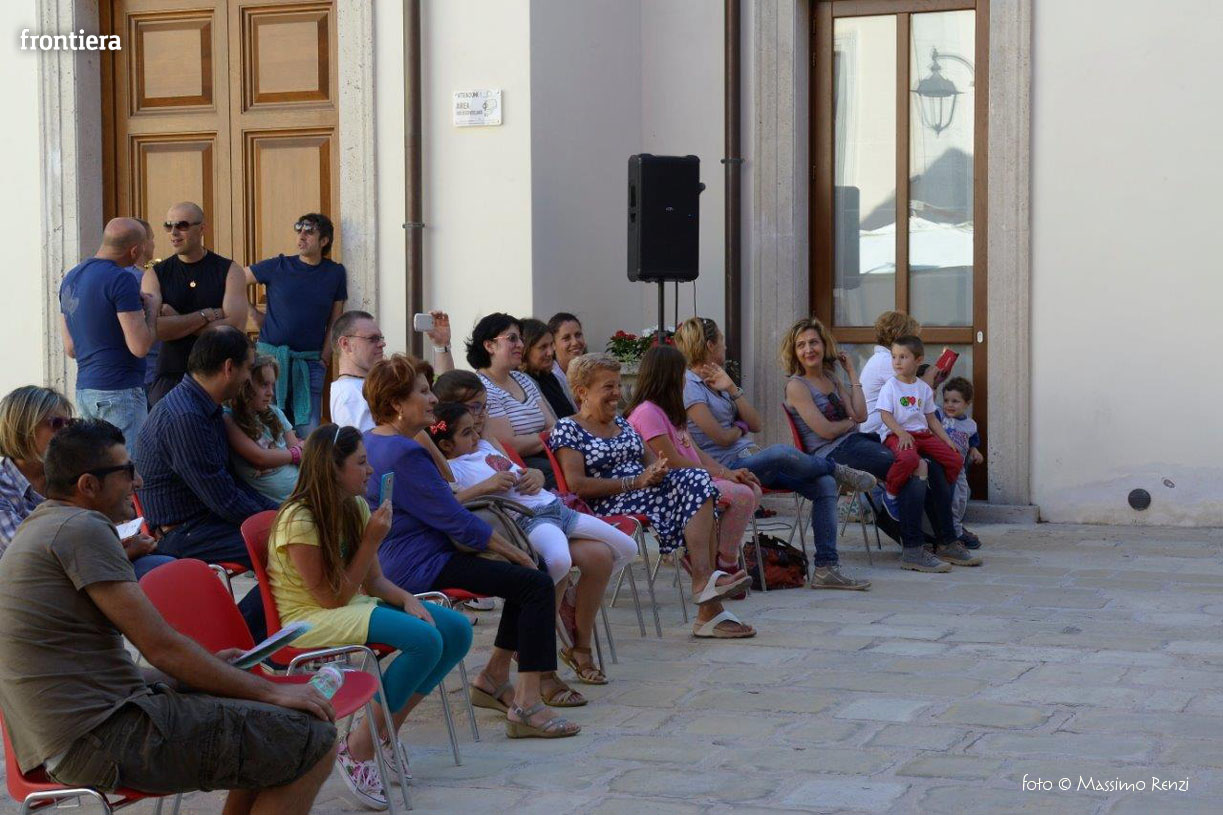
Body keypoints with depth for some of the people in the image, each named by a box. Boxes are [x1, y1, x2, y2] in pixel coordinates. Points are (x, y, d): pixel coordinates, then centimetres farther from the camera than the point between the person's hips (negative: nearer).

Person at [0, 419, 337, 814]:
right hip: (100, 736, -11)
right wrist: (271, 692, -9)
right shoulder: (82, 528, -14)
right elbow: (161, 648, -16)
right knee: (314, 741, -15)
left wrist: (207, 664, 18)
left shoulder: (42, 525, 18)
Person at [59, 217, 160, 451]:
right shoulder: (121, 280, -14)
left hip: (84, 389, 8)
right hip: (119, 392, -8)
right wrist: (152, 309, 0)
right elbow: (140, 346, -18)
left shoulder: (71, 278, 13)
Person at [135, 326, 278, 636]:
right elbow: (225, 501, -21)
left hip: (203, 519, 11)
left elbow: (231, 482, 19)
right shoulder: (184, 418, -22)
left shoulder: (206, 409, 12)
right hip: (182, 534, -11)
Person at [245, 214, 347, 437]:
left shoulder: (335, 273, 7)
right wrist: (254, 313, 5)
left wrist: (325, 357, 3)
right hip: (271, 356, -1)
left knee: (309, 431, -4)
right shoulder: (278, 267, 1)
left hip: (310, 362, 1)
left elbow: (334, 322, 11)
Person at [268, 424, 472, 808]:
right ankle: (358, 748, -18)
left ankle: (387, 727, 0)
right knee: (425, 640, -28)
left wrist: (408, 599, -12)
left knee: (456, 631, -7)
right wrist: (372, 541, -20)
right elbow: (332, 598, -18)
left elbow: (374, 581, 9)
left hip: (355, 606, 8)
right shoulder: (299, 521, -19)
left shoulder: (355, 508, 4)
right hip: (311, 619, -8)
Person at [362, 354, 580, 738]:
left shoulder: (372, 443, 13)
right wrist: (514, 552, -9)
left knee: (530, 574, 16)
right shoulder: (405, 454, -20)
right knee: (536, 584, -17)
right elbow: (455, 520, -17)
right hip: (418, 568, -11)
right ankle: (526, 704, -20)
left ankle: (493, 677, 20)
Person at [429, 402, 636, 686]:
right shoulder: (450, 467, -3)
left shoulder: (485, 447, 23)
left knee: (626, 548, 5)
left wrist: (534, 477, 9)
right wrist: (486, 485, -23)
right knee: (559, 560, -41)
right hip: (526, 519, -10)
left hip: (553, 505, 10)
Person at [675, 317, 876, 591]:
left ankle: (826, 568, -11)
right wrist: (741, 428, 6)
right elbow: (721, 437, -15)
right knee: (783, 452, -37)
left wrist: (732, 389, -2)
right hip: (726, 467, -9)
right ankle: (838, 470, -3)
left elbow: (756, 424, 10)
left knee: (825, 484, -10)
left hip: (751, 458, 9)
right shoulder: (689, 386, -7)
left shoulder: (716, 381, 20)